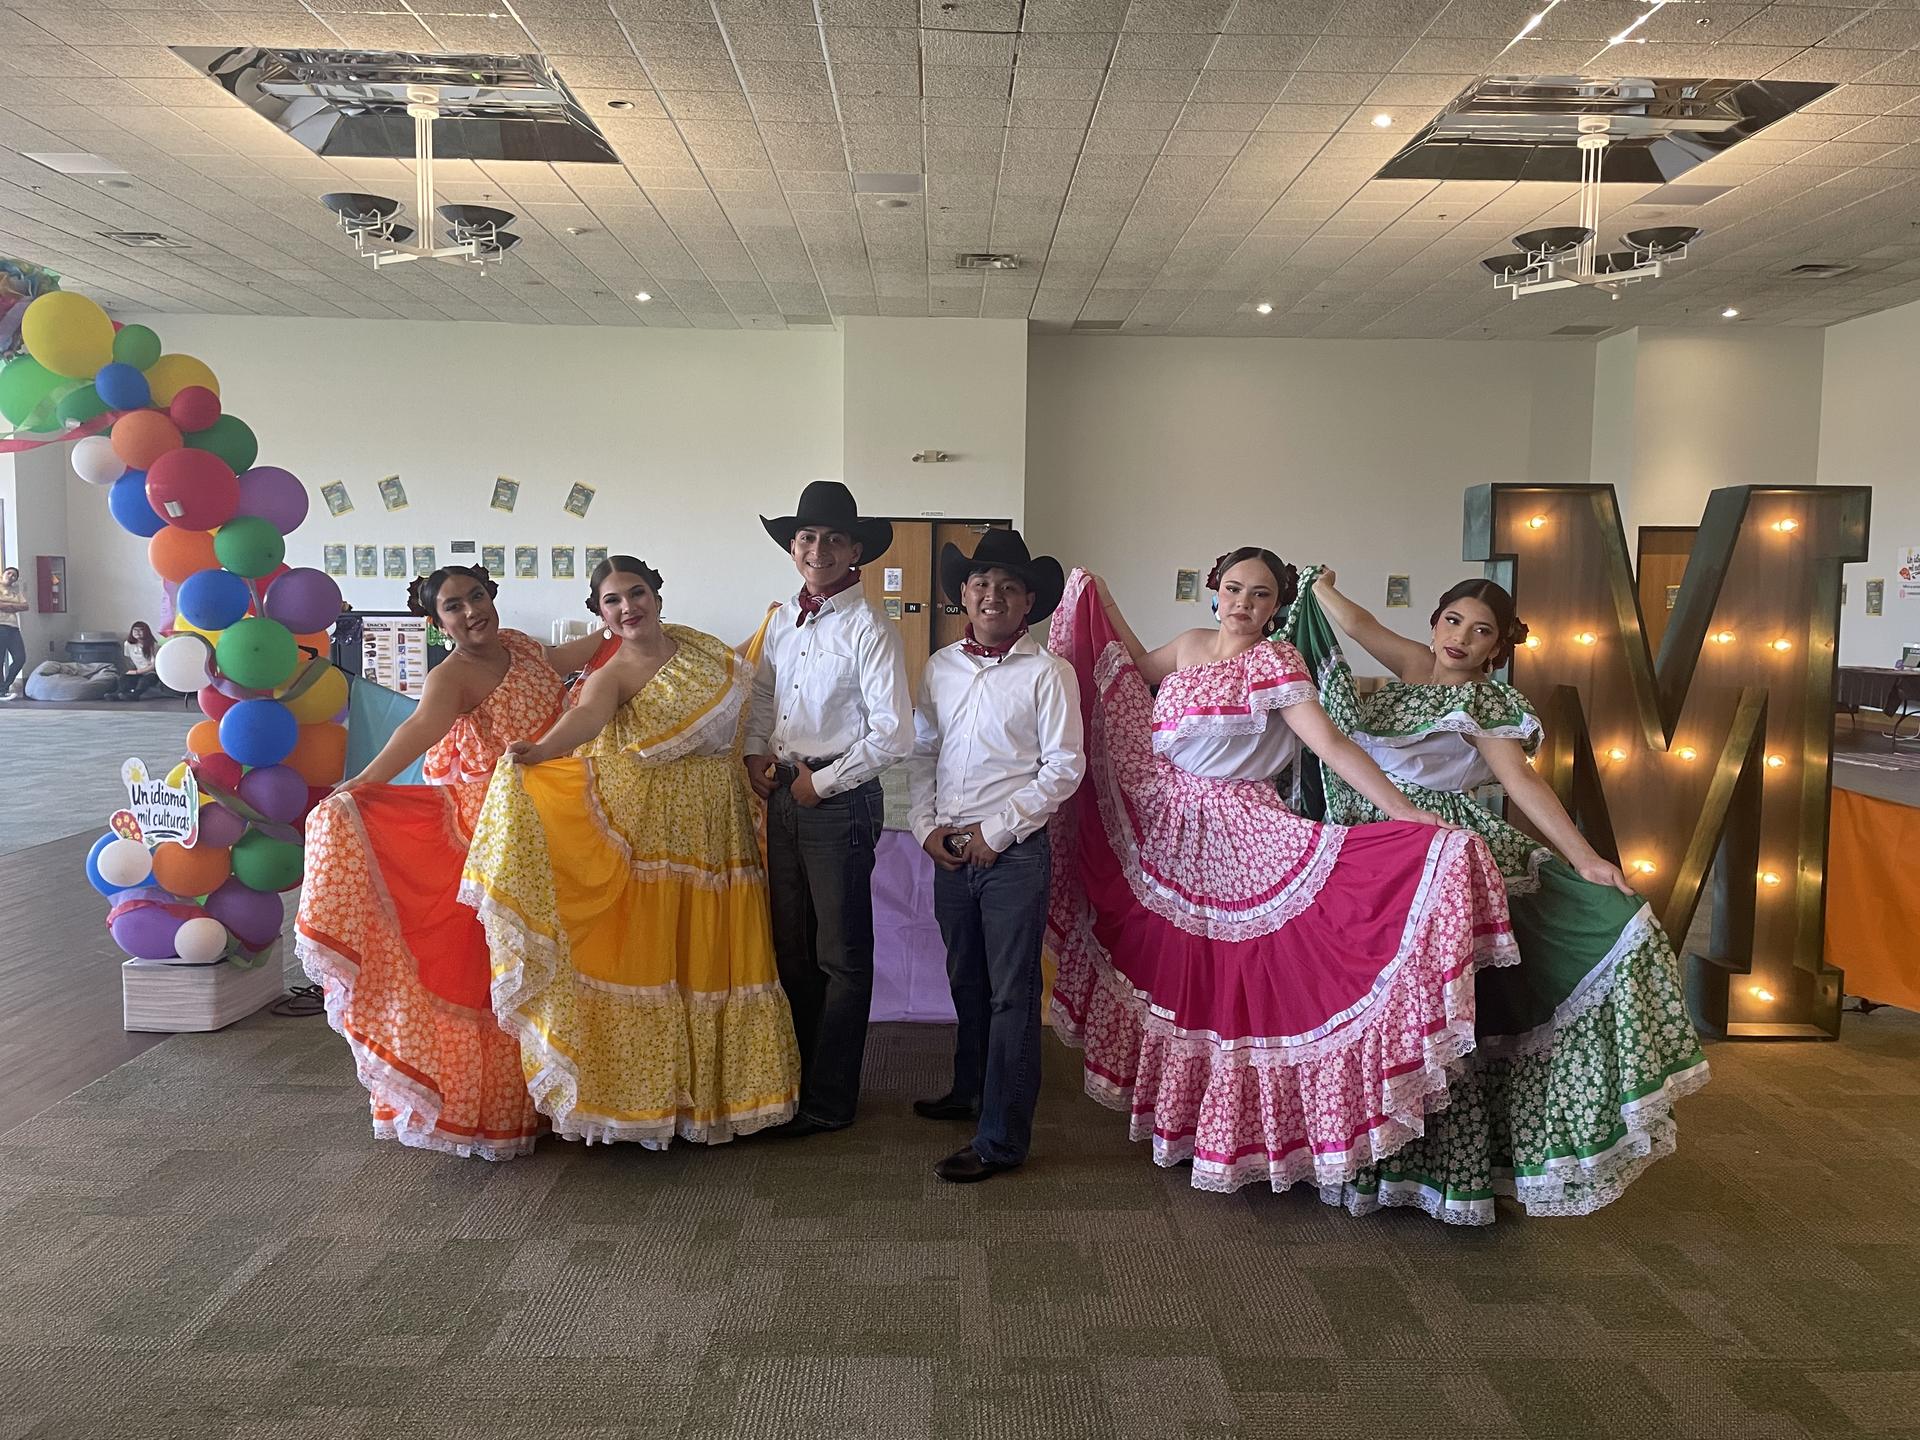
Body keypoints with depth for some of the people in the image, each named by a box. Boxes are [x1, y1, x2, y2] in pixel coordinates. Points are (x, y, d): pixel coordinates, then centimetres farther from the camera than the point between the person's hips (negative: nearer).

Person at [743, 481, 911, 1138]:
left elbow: (892, 736, -18)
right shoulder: (783, 618, 8)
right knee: (790, 947, 18)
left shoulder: (868, 628, -14)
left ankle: (829, 1100, 19)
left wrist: (823, 783, -13)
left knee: (841, 957, 6)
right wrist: (755, 754, 5)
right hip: (782, 794, 7)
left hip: (840, 800, -7)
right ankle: (794, 1076, 35)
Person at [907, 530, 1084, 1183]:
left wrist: (997, 830, -12)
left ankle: (1000, 1139, 7)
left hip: (1014, 852, -5)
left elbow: (1064, 767, -9)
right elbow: (922, 752, 13)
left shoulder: (1047, 672, -7)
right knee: (966, 981, 20)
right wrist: (926, 826, 1)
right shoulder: (940, 668, 8)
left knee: (1011, 994, 0)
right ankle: (970, 1092, 39)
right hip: (950, 851, 5)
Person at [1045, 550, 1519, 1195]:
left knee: (1229, 979, -1)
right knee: (1173, 974, 15)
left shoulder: (1273, 663, -12)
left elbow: (1332, 744, -19)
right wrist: (1099, 599, 27)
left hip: (1236, 841, -6)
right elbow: (1138, 669, 28)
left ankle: (1232, 1132, 16)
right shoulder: (1192, 645, 6)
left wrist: (1409, 815, -28)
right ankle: (1182, 1114, 34)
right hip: (1166, 831, 6)